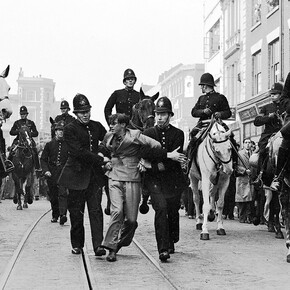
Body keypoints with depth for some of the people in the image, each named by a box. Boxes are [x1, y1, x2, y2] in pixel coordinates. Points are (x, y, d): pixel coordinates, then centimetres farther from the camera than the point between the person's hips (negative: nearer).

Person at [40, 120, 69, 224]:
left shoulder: (68, 145, 4)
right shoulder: (49, 144, 7)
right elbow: (43, 159, 8)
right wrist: (46, 170, -7)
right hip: (51, 173, 2)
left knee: (62, 193, -18)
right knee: (53, 196, 10)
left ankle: (63, 214, -27)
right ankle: (55, 215, 24)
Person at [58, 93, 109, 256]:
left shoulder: (97, 126, 10)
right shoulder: (70, 129, -6)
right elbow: (79, 152, -16)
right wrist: (101, 160, -19)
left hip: (95, 175, 3)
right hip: (77, 174, -3)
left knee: (96, 209, -7)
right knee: (76, 212, 4)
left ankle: (98, 245, -10)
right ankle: (77, 245, 17)